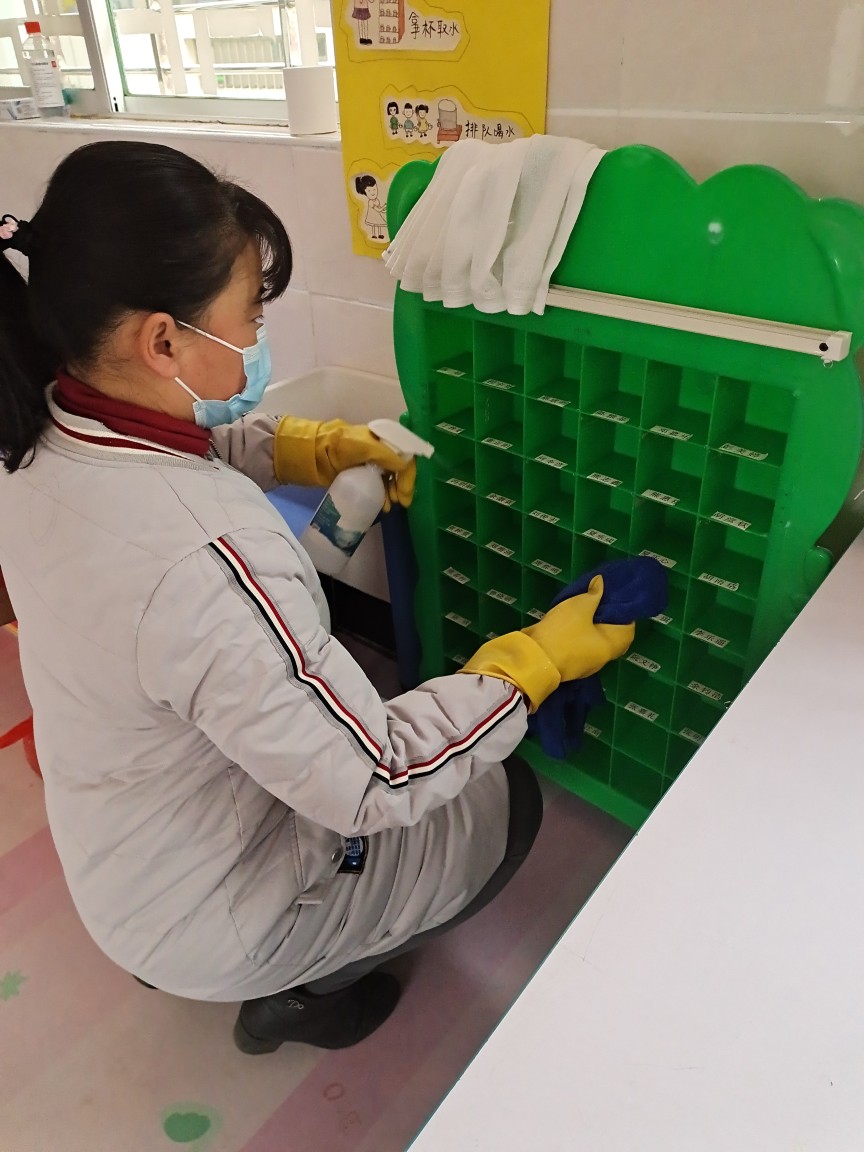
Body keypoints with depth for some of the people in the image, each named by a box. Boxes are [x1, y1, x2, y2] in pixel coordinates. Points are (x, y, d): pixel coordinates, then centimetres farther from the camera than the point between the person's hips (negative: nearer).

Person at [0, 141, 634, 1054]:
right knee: (507, 803, 9)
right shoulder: (207, 560, -42)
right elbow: (378, 786, -31)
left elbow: (157, 454, 9)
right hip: (208, 921, -6)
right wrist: (541, 659, -20)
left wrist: (313, 449, -4)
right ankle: (300, 989, 19)